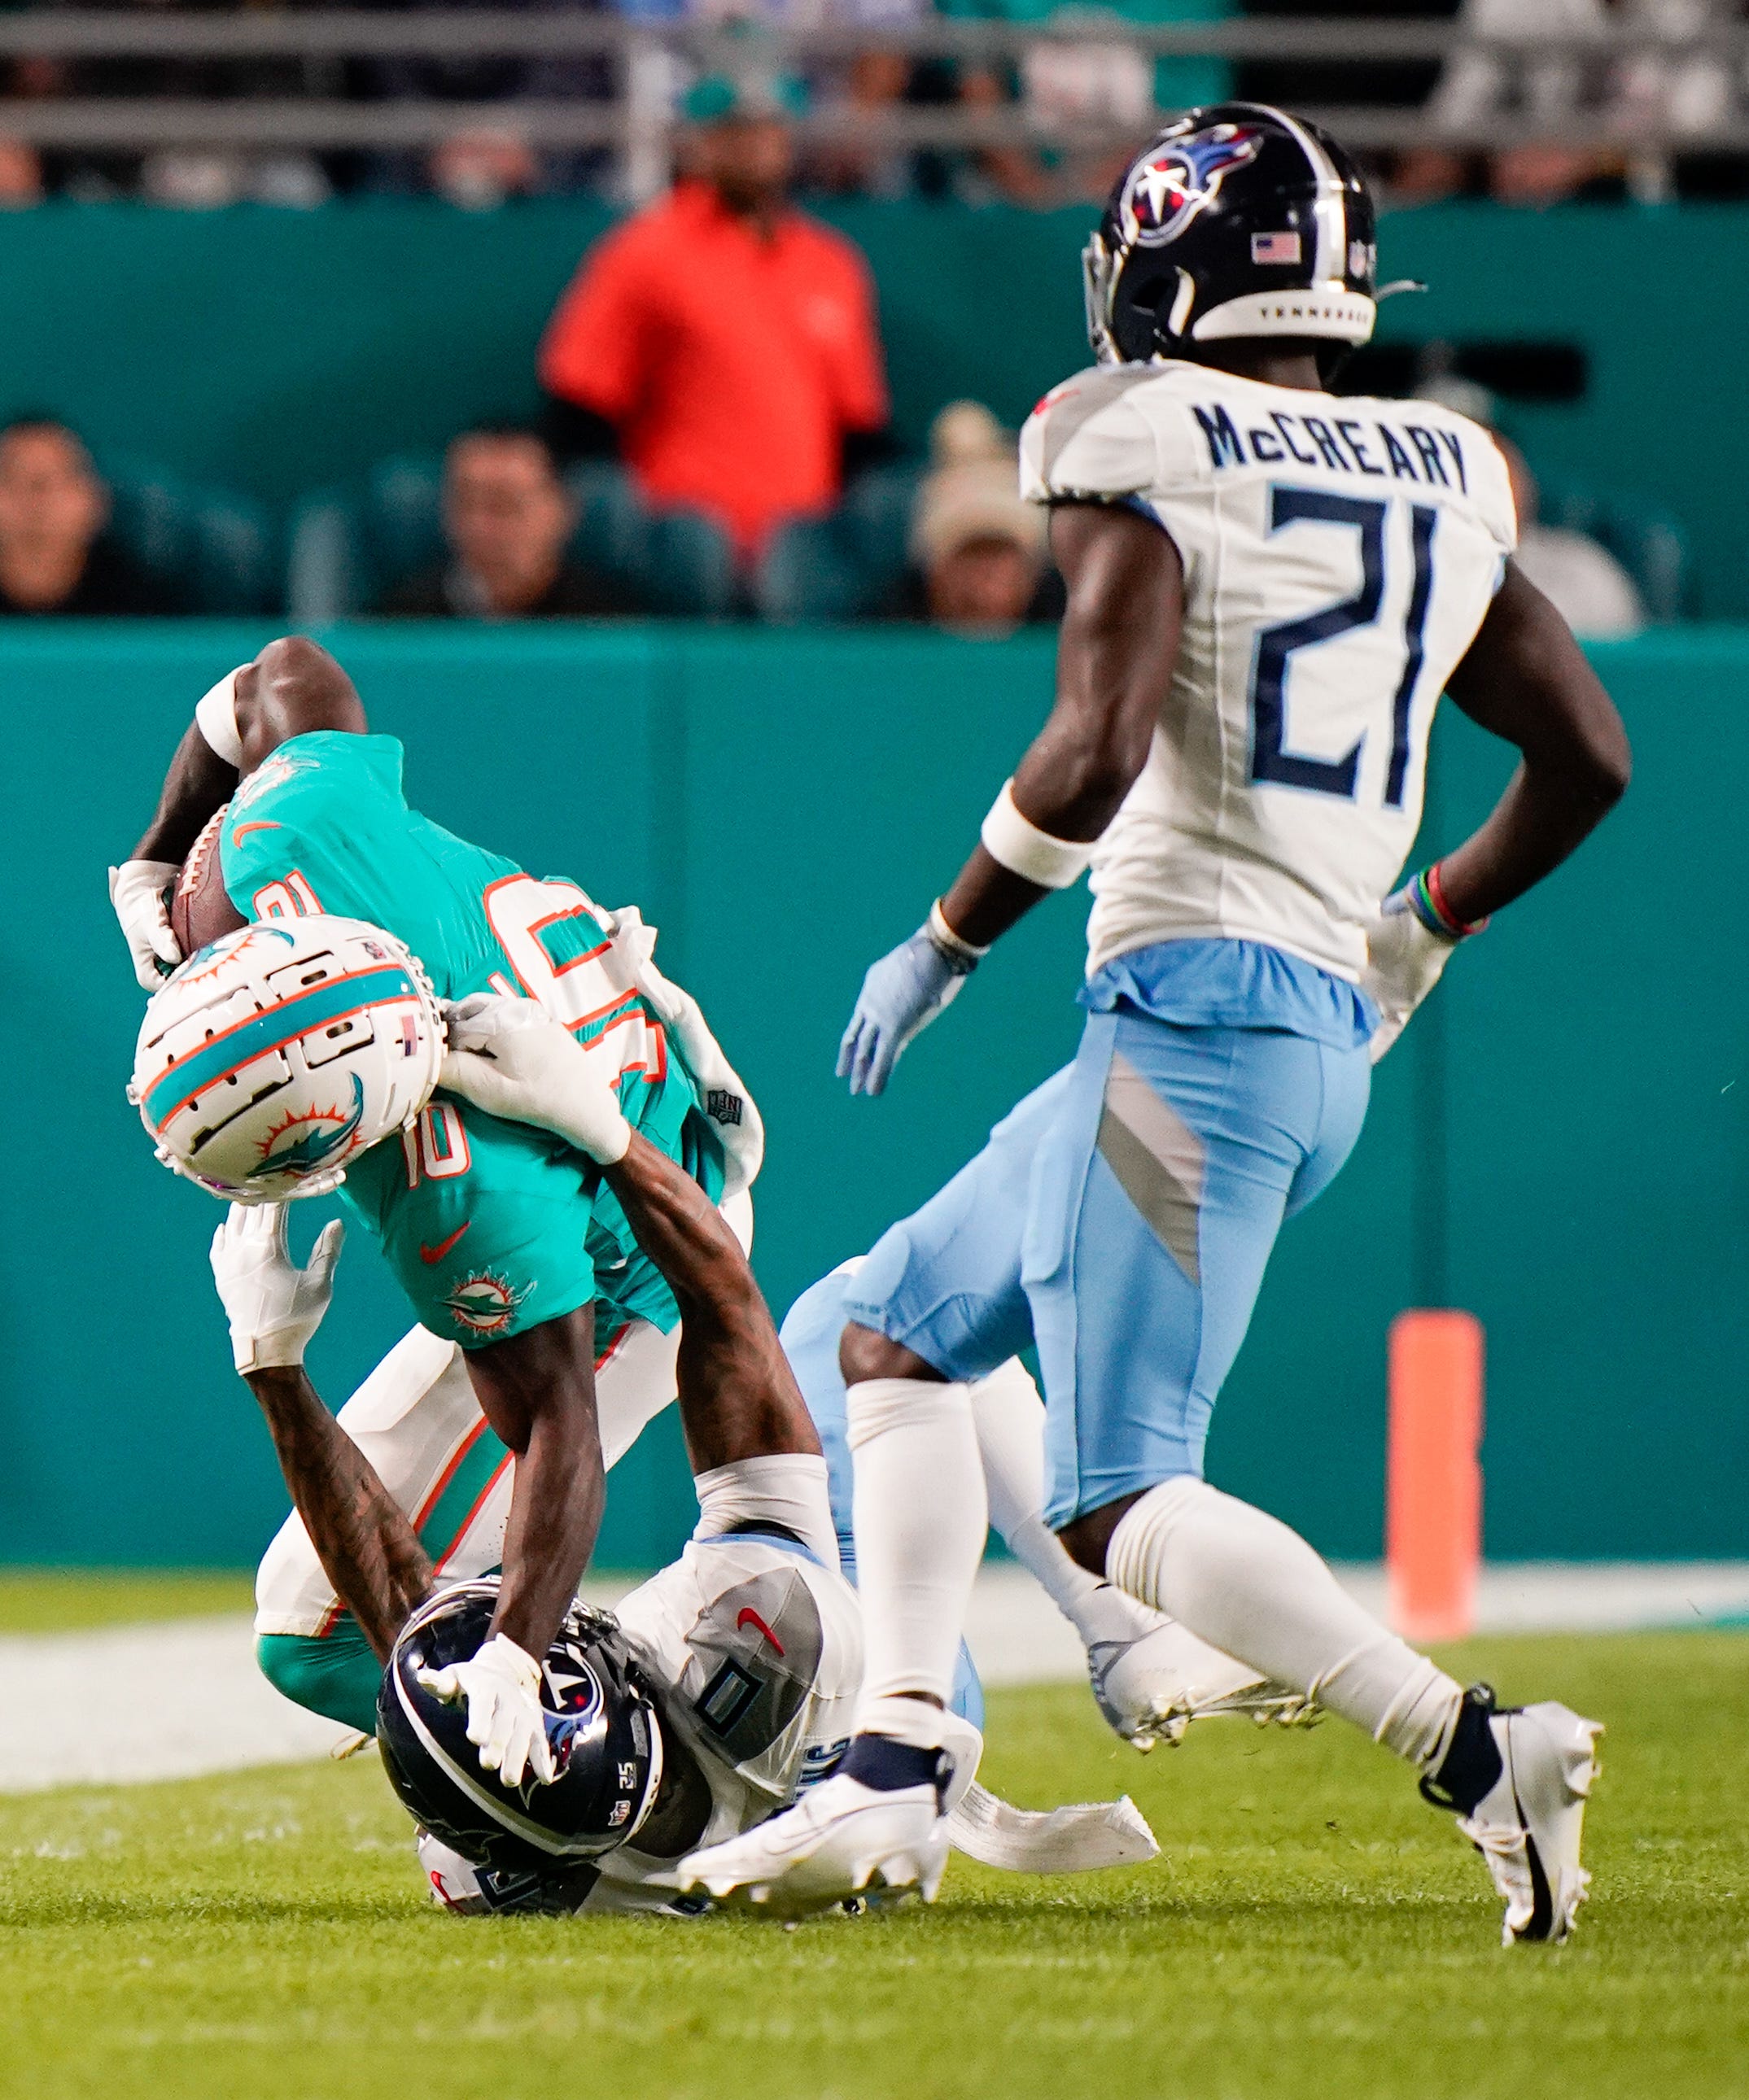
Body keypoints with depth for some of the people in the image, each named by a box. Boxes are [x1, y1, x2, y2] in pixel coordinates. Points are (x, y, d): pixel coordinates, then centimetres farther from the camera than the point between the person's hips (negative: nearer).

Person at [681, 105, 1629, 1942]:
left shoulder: (1147, 452, -9)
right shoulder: (1438, 483, 13)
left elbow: (1094, 751, -20)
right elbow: (1587, 756, 17)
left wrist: (946, 941, -5)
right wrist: (1419, 933, 31)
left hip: (1195, 1002, -9)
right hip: (1329, 1033, 9)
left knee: (1123, 1507, -8)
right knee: (901, 1329, 19)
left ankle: (1475, 1750, -17)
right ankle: (891, 1772, 10)